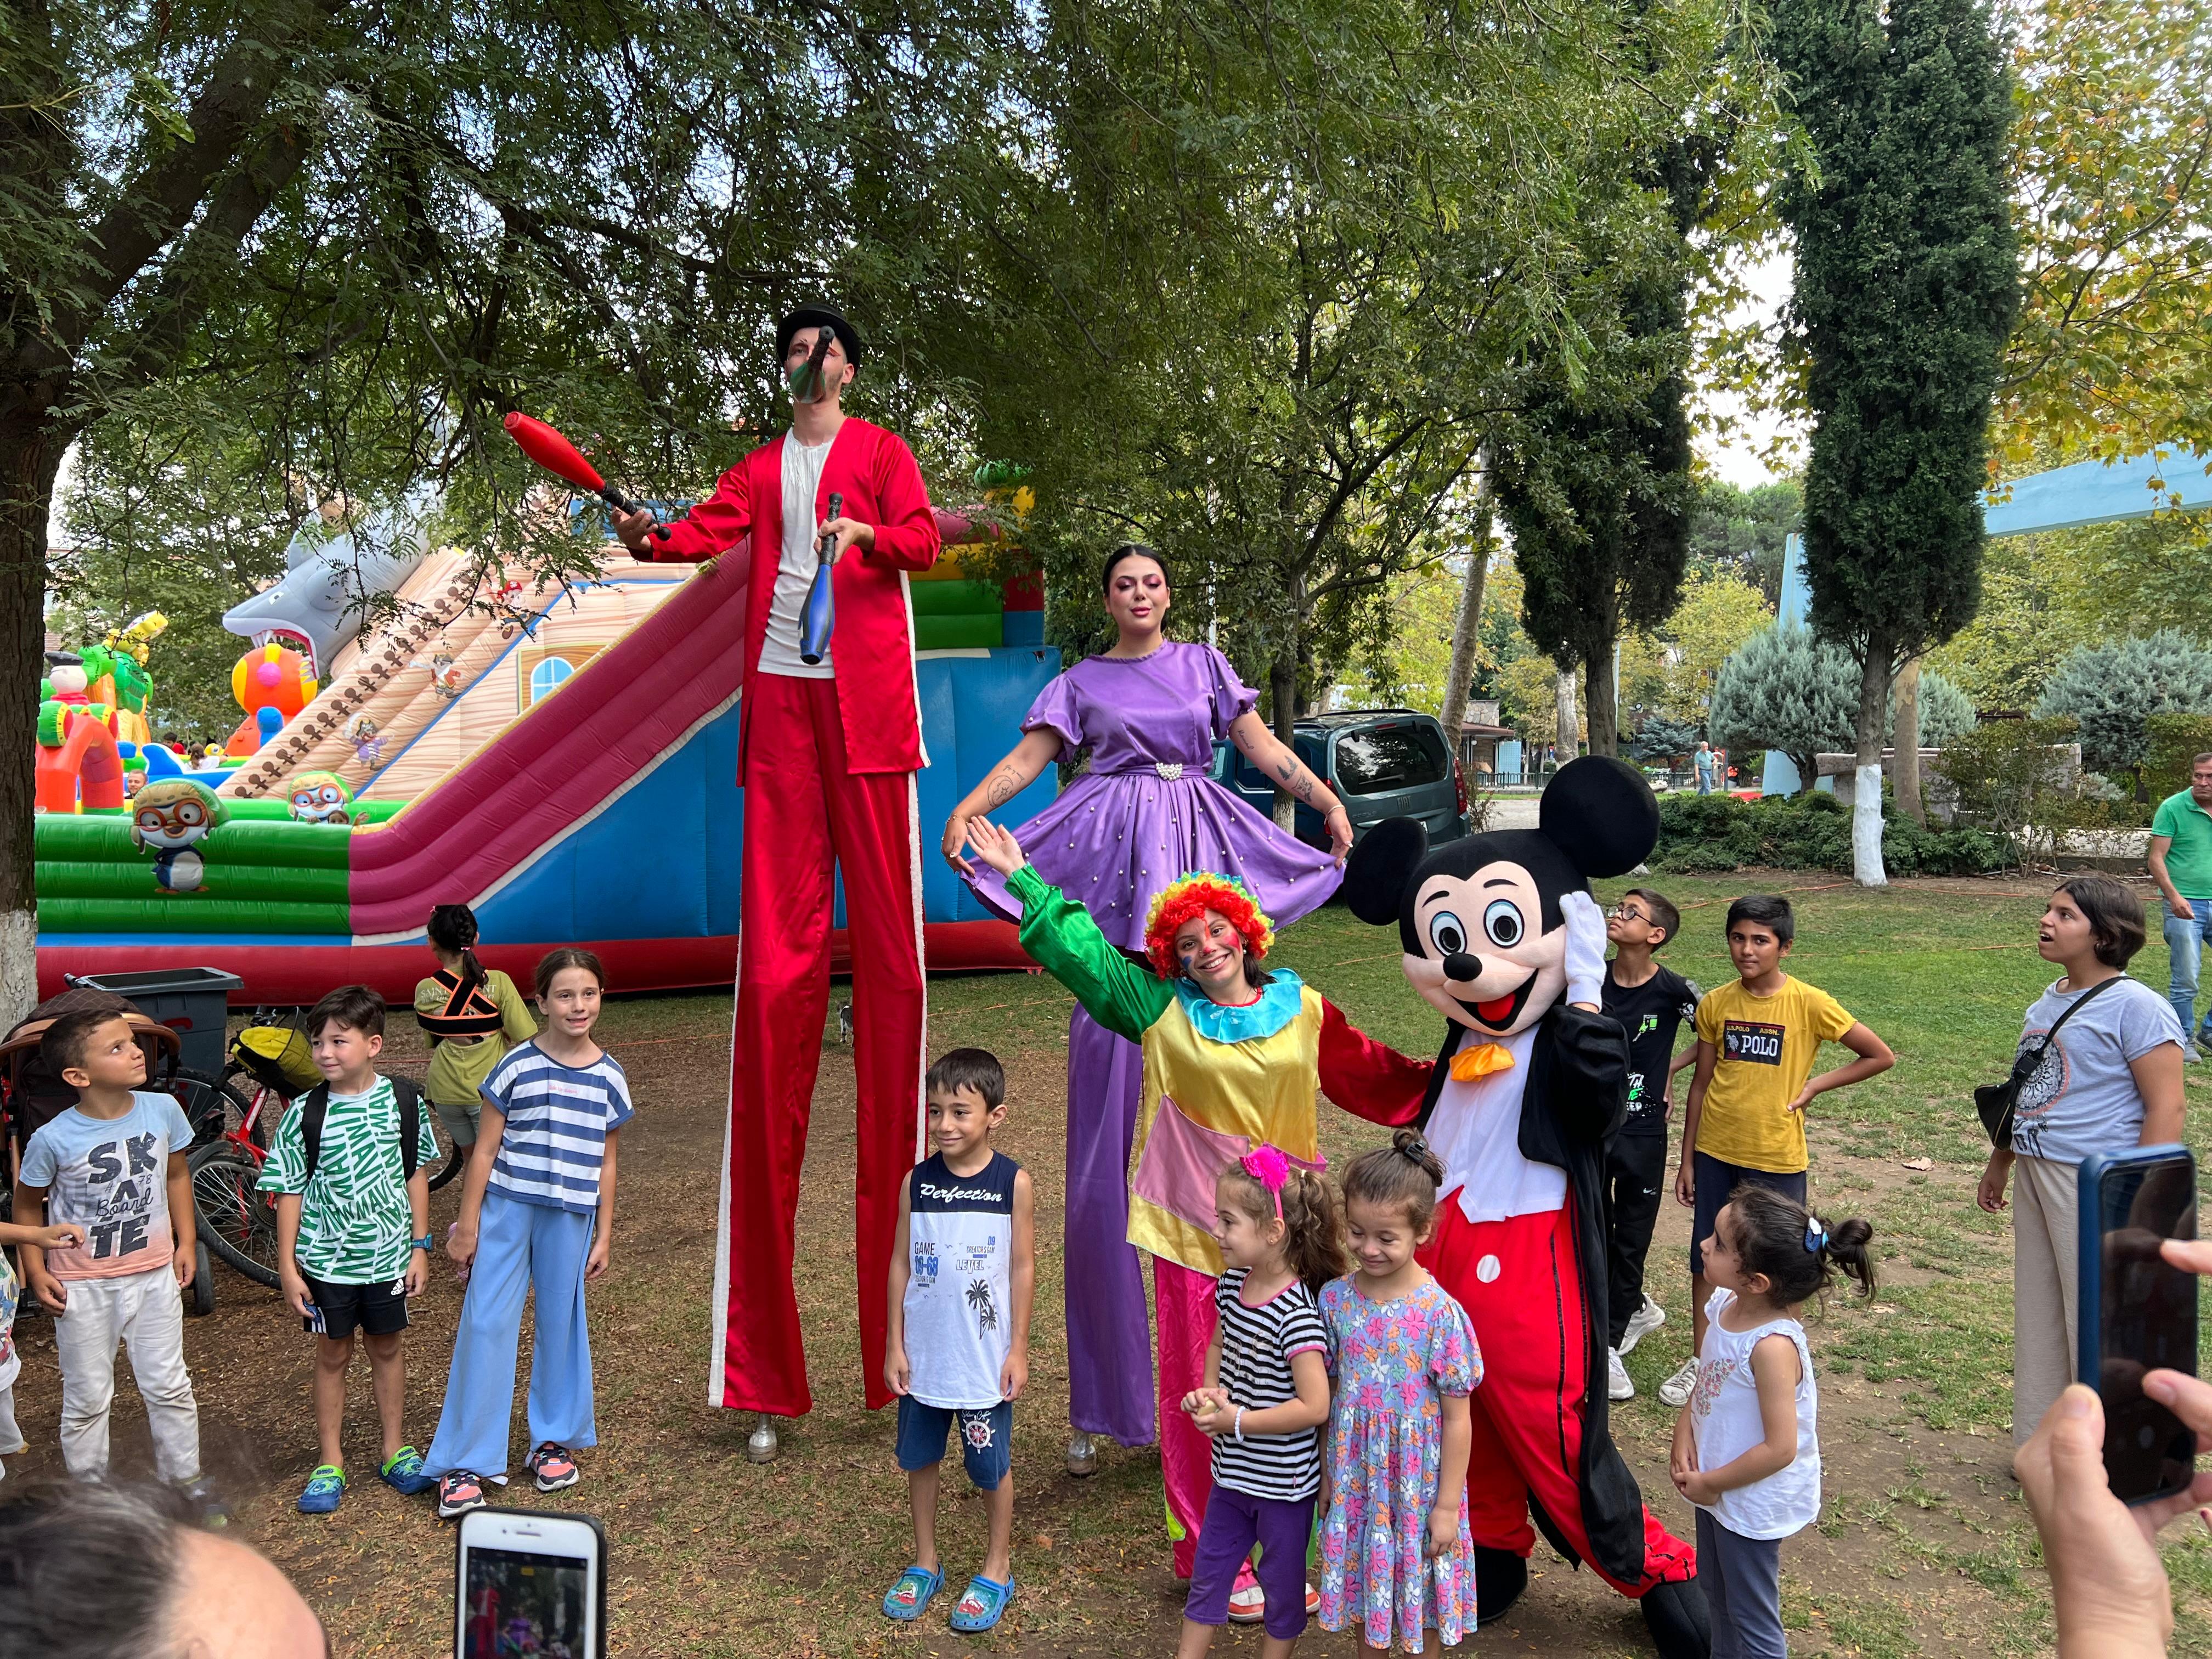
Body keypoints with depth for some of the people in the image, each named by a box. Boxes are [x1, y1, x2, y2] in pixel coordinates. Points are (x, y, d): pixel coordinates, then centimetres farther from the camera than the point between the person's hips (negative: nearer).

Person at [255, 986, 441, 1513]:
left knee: (387, 1348, 15)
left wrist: (420, 1246, 2)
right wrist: (288, 1267, -6)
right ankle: (331, 1463, 27)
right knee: (333, 1355, 12)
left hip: (389, 1254, 1)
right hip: (327, 1258, -1)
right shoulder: (306, 1112, -12)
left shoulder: (403, 1099, -9)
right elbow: (290, 1192, -6)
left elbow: (416, 1173, 1)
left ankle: (394, 1450, 31)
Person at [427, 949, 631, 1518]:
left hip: (571, 1217, 2)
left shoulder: (609, 1077, 2)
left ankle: (556, 1440, 28)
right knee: (485, 1325, -3)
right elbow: (485, 1149, -1)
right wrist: (467, 1224, -1)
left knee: (561, 1326, 11)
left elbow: (606, 1163, 8)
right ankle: (464, 1464, 7)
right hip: (507, 1209, -2)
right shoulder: (517, 1066, -5)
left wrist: (604, 1236, 8)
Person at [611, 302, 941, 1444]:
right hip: (780, 691, 3)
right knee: (776, 929, -1)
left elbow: (924, 540, -1)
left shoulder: (881, 451, 13)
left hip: (865, 694, -3)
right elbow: (715, 528, 6)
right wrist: (646, 537, -13)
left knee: (884, 914, -7)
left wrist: (866, 533, -20)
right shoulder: (762, 467, 21)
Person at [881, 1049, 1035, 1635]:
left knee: (991, 1465, 11)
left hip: (985, 1359, -3)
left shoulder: (1013, 1183, -12)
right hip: (923, 1355, 3)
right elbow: (901, 1264, 1)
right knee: (919, 1458, 16)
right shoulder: (917, 1182, -6)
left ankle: (998, 1568, 33)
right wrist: (895, 1344, 1)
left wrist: (1018, 1349, -4)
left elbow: (1022, 1269, -6)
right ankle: (924, 1564, 37)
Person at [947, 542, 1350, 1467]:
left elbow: (1263, 747, 11)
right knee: (1111, 1120, -4)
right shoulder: (1082, 684, 13)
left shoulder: (1203, 667, 16)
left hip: (1197, 855, 1)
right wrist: (967, 808, -14)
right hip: (1116, 866, -1)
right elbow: (1028, 757, 2)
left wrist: (1327, 800, -2)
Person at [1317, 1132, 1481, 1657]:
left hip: (1418, 1484, -3)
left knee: (1416, 1593, 13)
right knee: (1364, 1586, 20)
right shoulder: (1334, 1299, -8)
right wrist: (1327, 1477, 8)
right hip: (1356, 1479, 4)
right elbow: (1326, 1395, 3)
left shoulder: (1440, 1313, -19)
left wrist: (1448, 1505, -9)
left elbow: (1457, 1419, -12)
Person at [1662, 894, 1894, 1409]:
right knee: (1705, 1260, 11)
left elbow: (1881, 1057, -2)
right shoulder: (1716, 1004, -1)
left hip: (1776, 1158, -3)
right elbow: (1702, 1083, 5)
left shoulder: (1809, 1003, -11)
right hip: (1715, 1153, 3)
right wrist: (1687, 1160, 7)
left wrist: (1816, 1085, -8)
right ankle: (1701, 1361, 28)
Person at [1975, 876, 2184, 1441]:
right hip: (2037, 1176, 9)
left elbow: (2166, 1109, -17)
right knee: (2038, 1318, 17)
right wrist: (1999, 1163, 25)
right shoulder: (2047, 1002, 11)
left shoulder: (2135, 1007, -14)